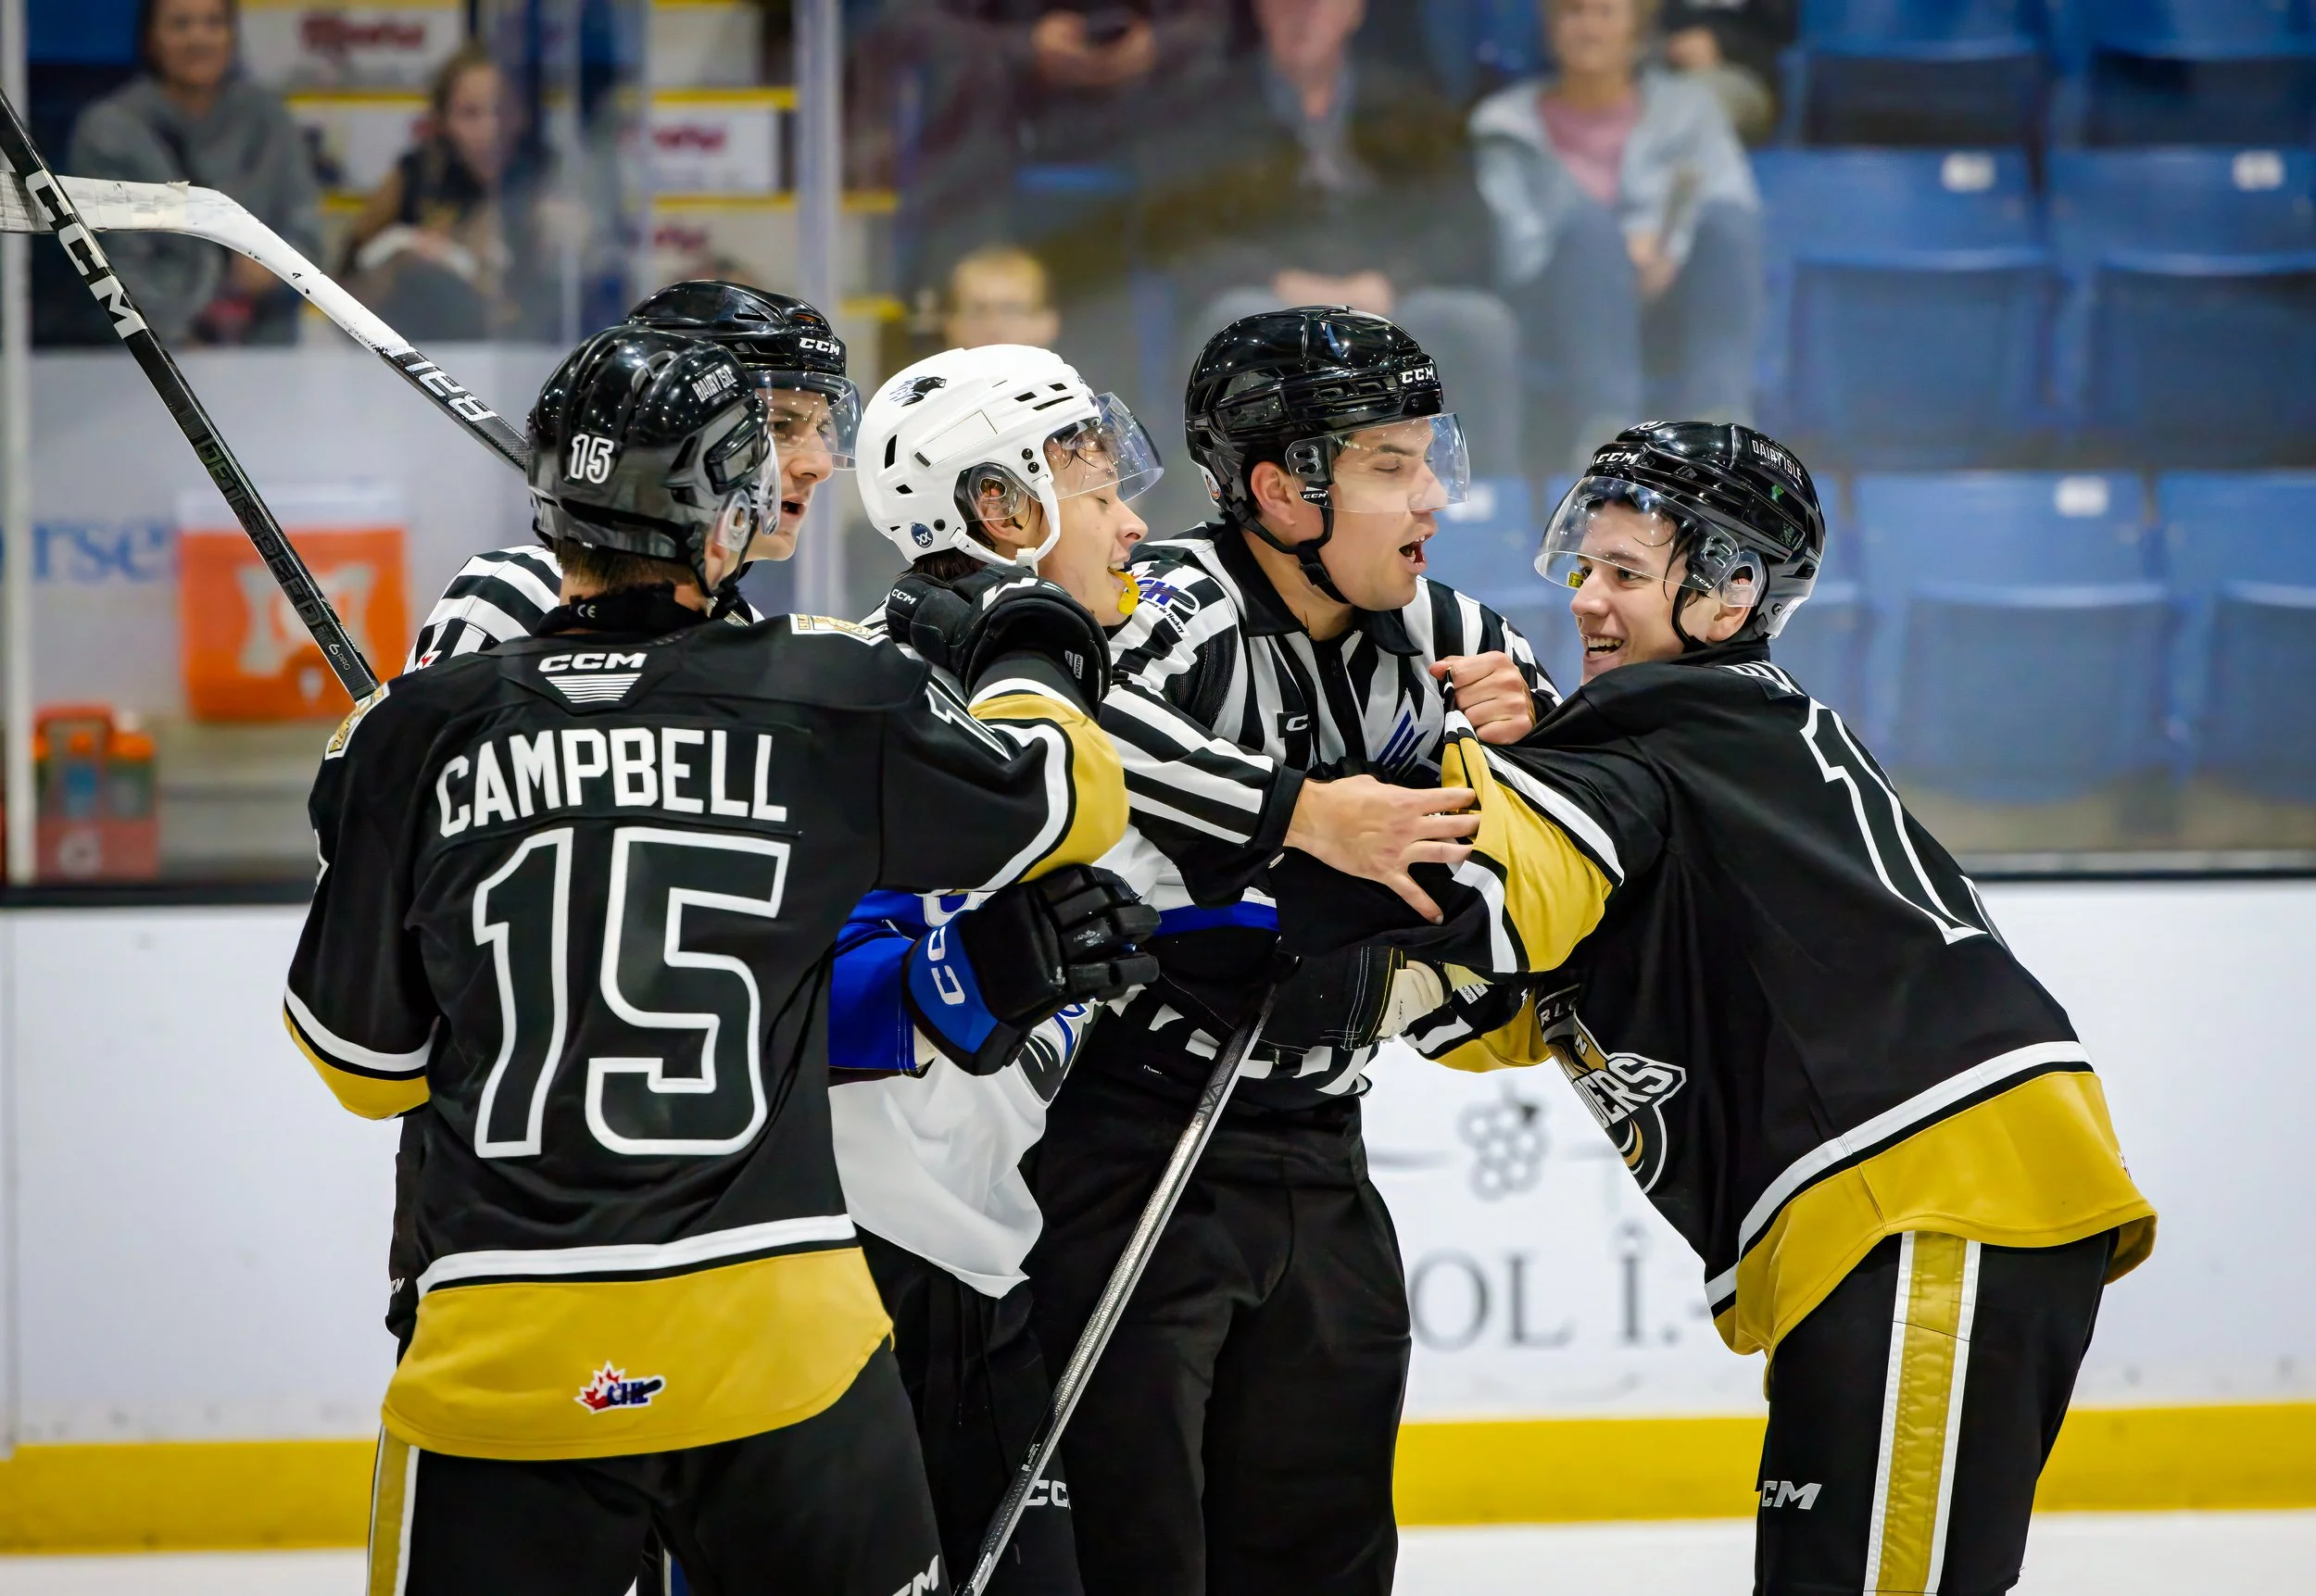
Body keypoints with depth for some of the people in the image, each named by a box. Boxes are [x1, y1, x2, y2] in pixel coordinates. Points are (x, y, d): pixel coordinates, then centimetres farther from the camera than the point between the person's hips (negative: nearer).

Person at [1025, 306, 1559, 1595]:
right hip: (1128, 1149, -8)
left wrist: (1517, 733, -3)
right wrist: (1305, 814, -36)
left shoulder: (1430, 633, 7)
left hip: (1315, 1163, 8)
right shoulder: (1181, 608, -16)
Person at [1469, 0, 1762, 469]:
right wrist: (1613, 257, -19)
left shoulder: (1688, 106, 20)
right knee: (1589, 223, -33)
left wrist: (1667, 255, -18)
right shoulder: (1509, 123, 16)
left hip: (1670, 316, 1)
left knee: (1729, 219, -28)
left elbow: (1732, 206, 3)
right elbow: (1509, 242, 1)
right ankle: (1602, 425, -55)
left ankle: (1715, 410, -48)